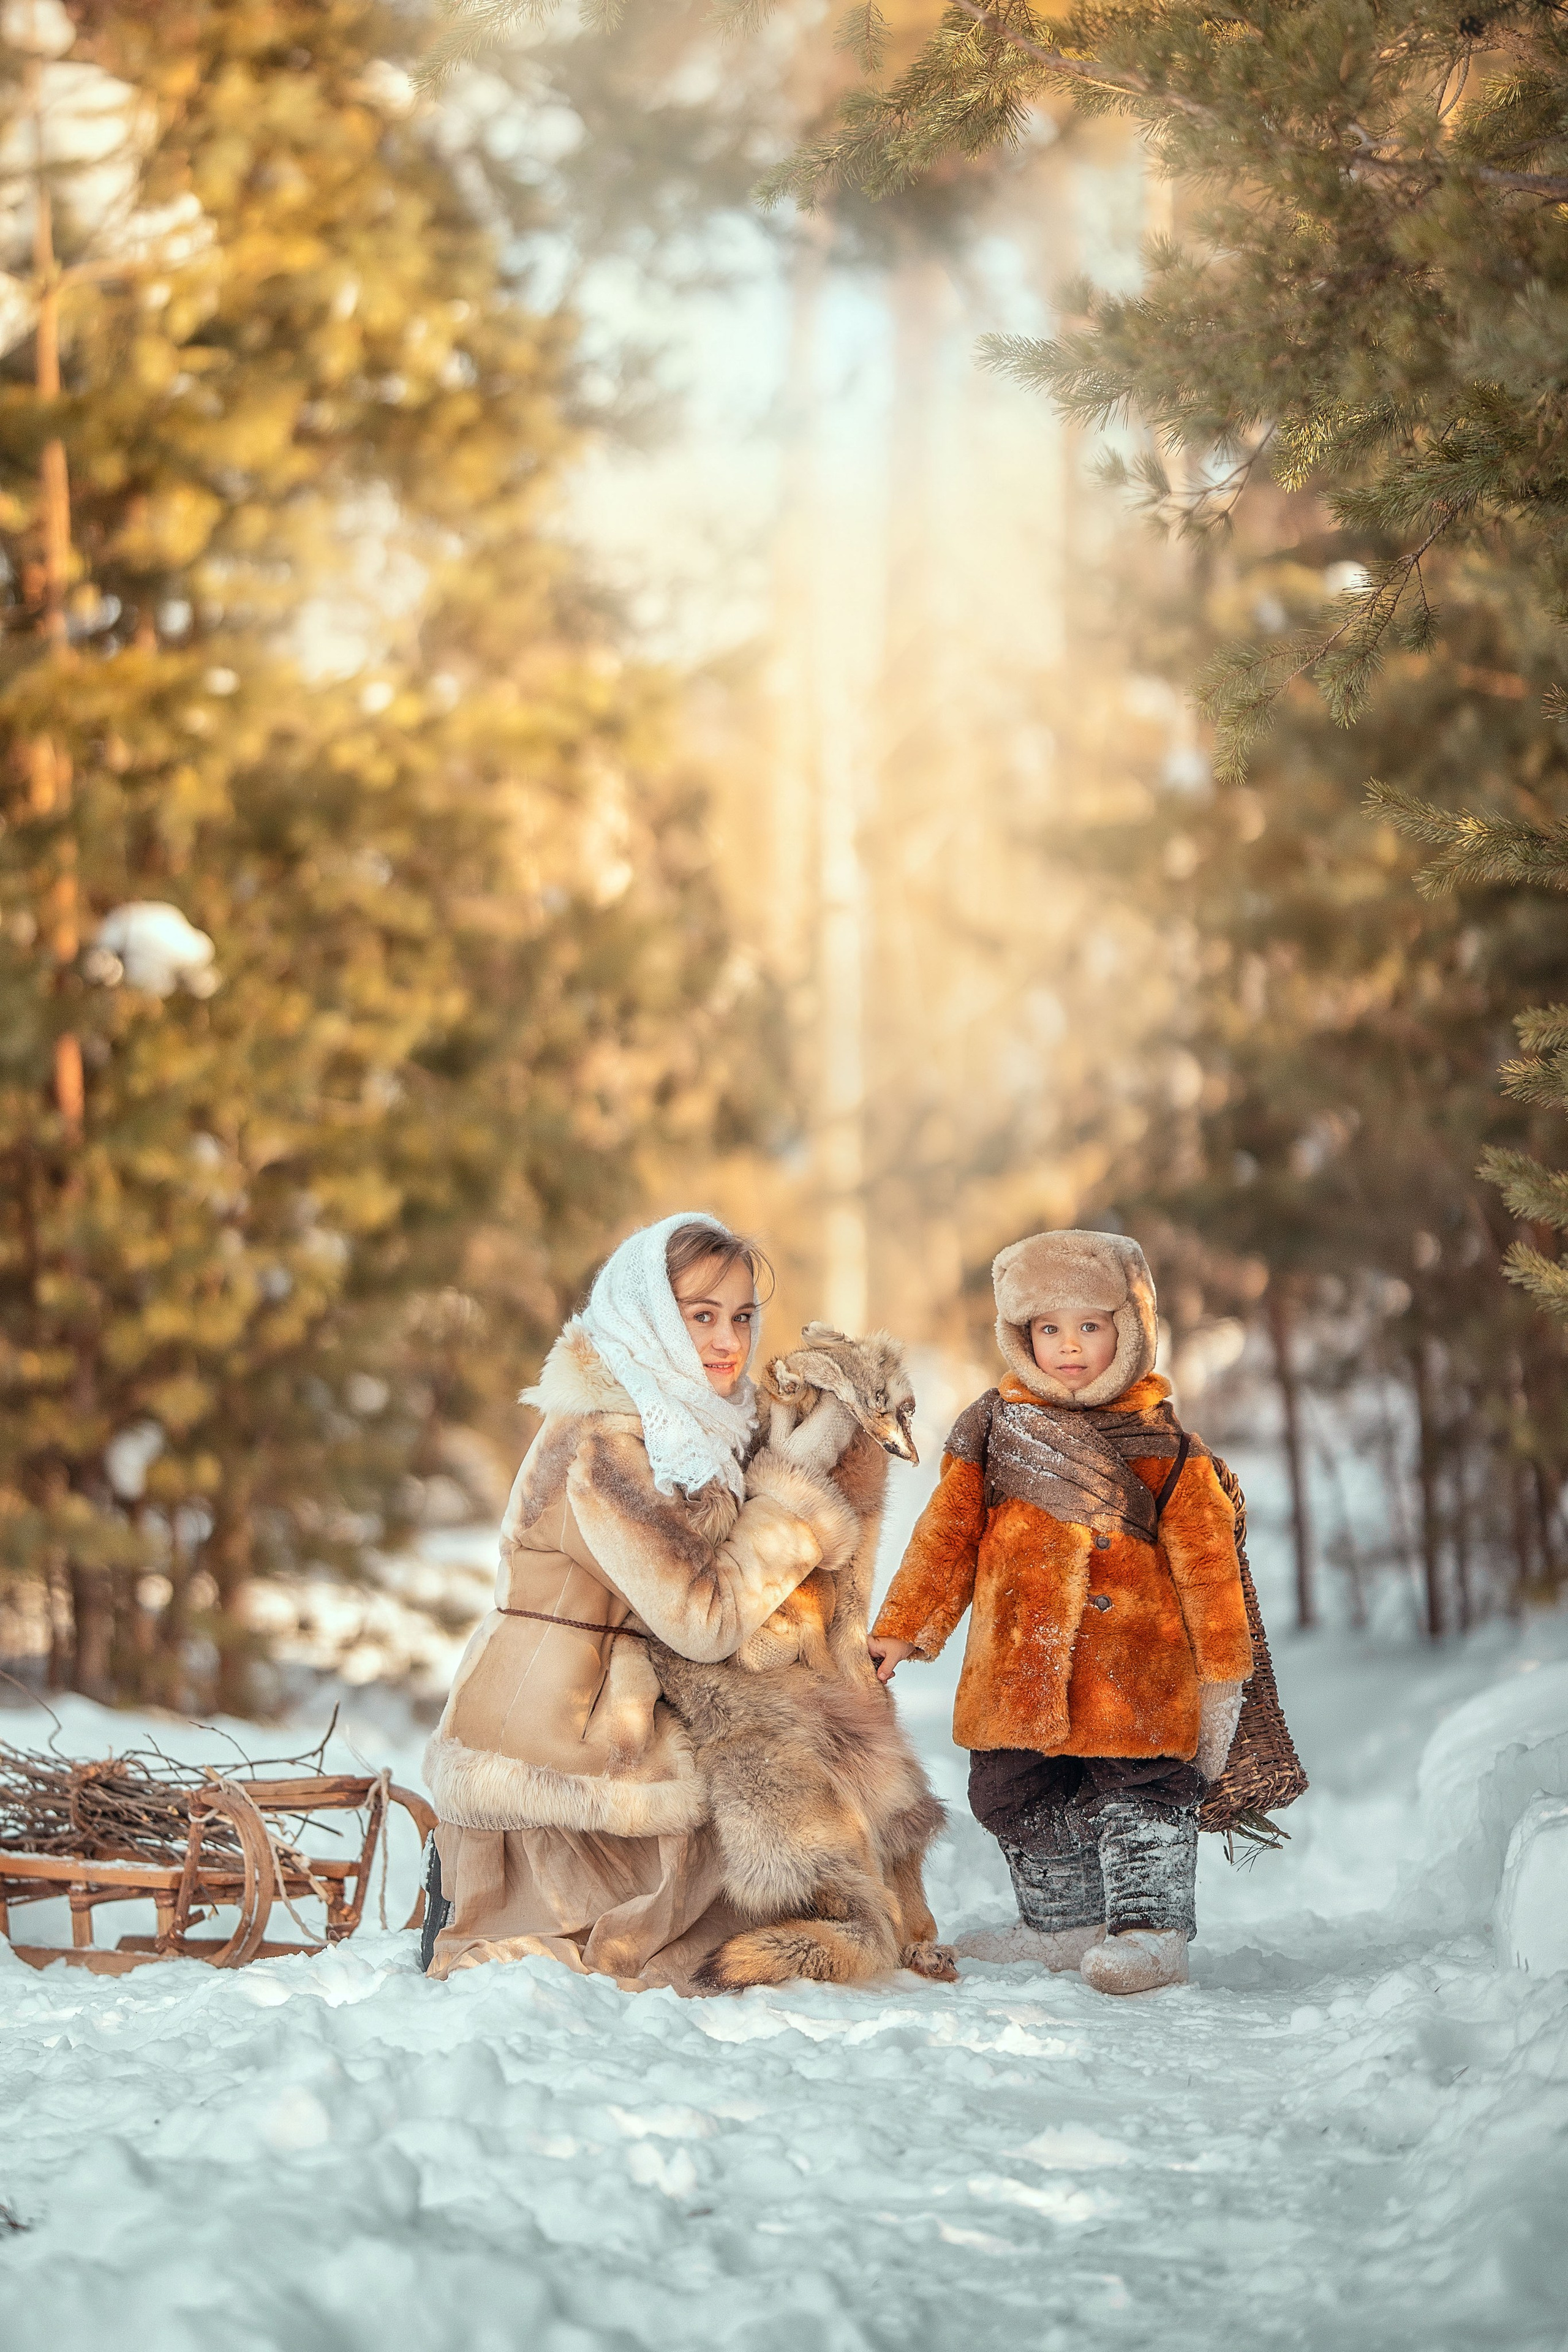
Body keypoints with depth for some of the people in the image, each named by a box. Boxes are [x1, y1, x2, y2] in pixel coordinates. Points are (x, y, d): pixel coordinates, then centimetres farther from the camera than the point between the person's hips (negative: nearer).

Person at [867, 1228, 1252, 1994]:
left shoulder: (1161, 1444, -1)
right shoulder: (995, 1428, 6)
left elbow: (1204, 1556, 1)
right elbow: (947, 1533, 11)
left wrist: (1222, 1667, 0)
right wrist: (902, 1629, 8)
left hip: (1133, 1668, -4)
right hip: (1020, 1666, 4)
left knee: (1140, 1792, -8)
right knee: (1014, 1797, 12)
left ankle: (1150, 1929, -1)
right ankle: (1061, 1924, 26)